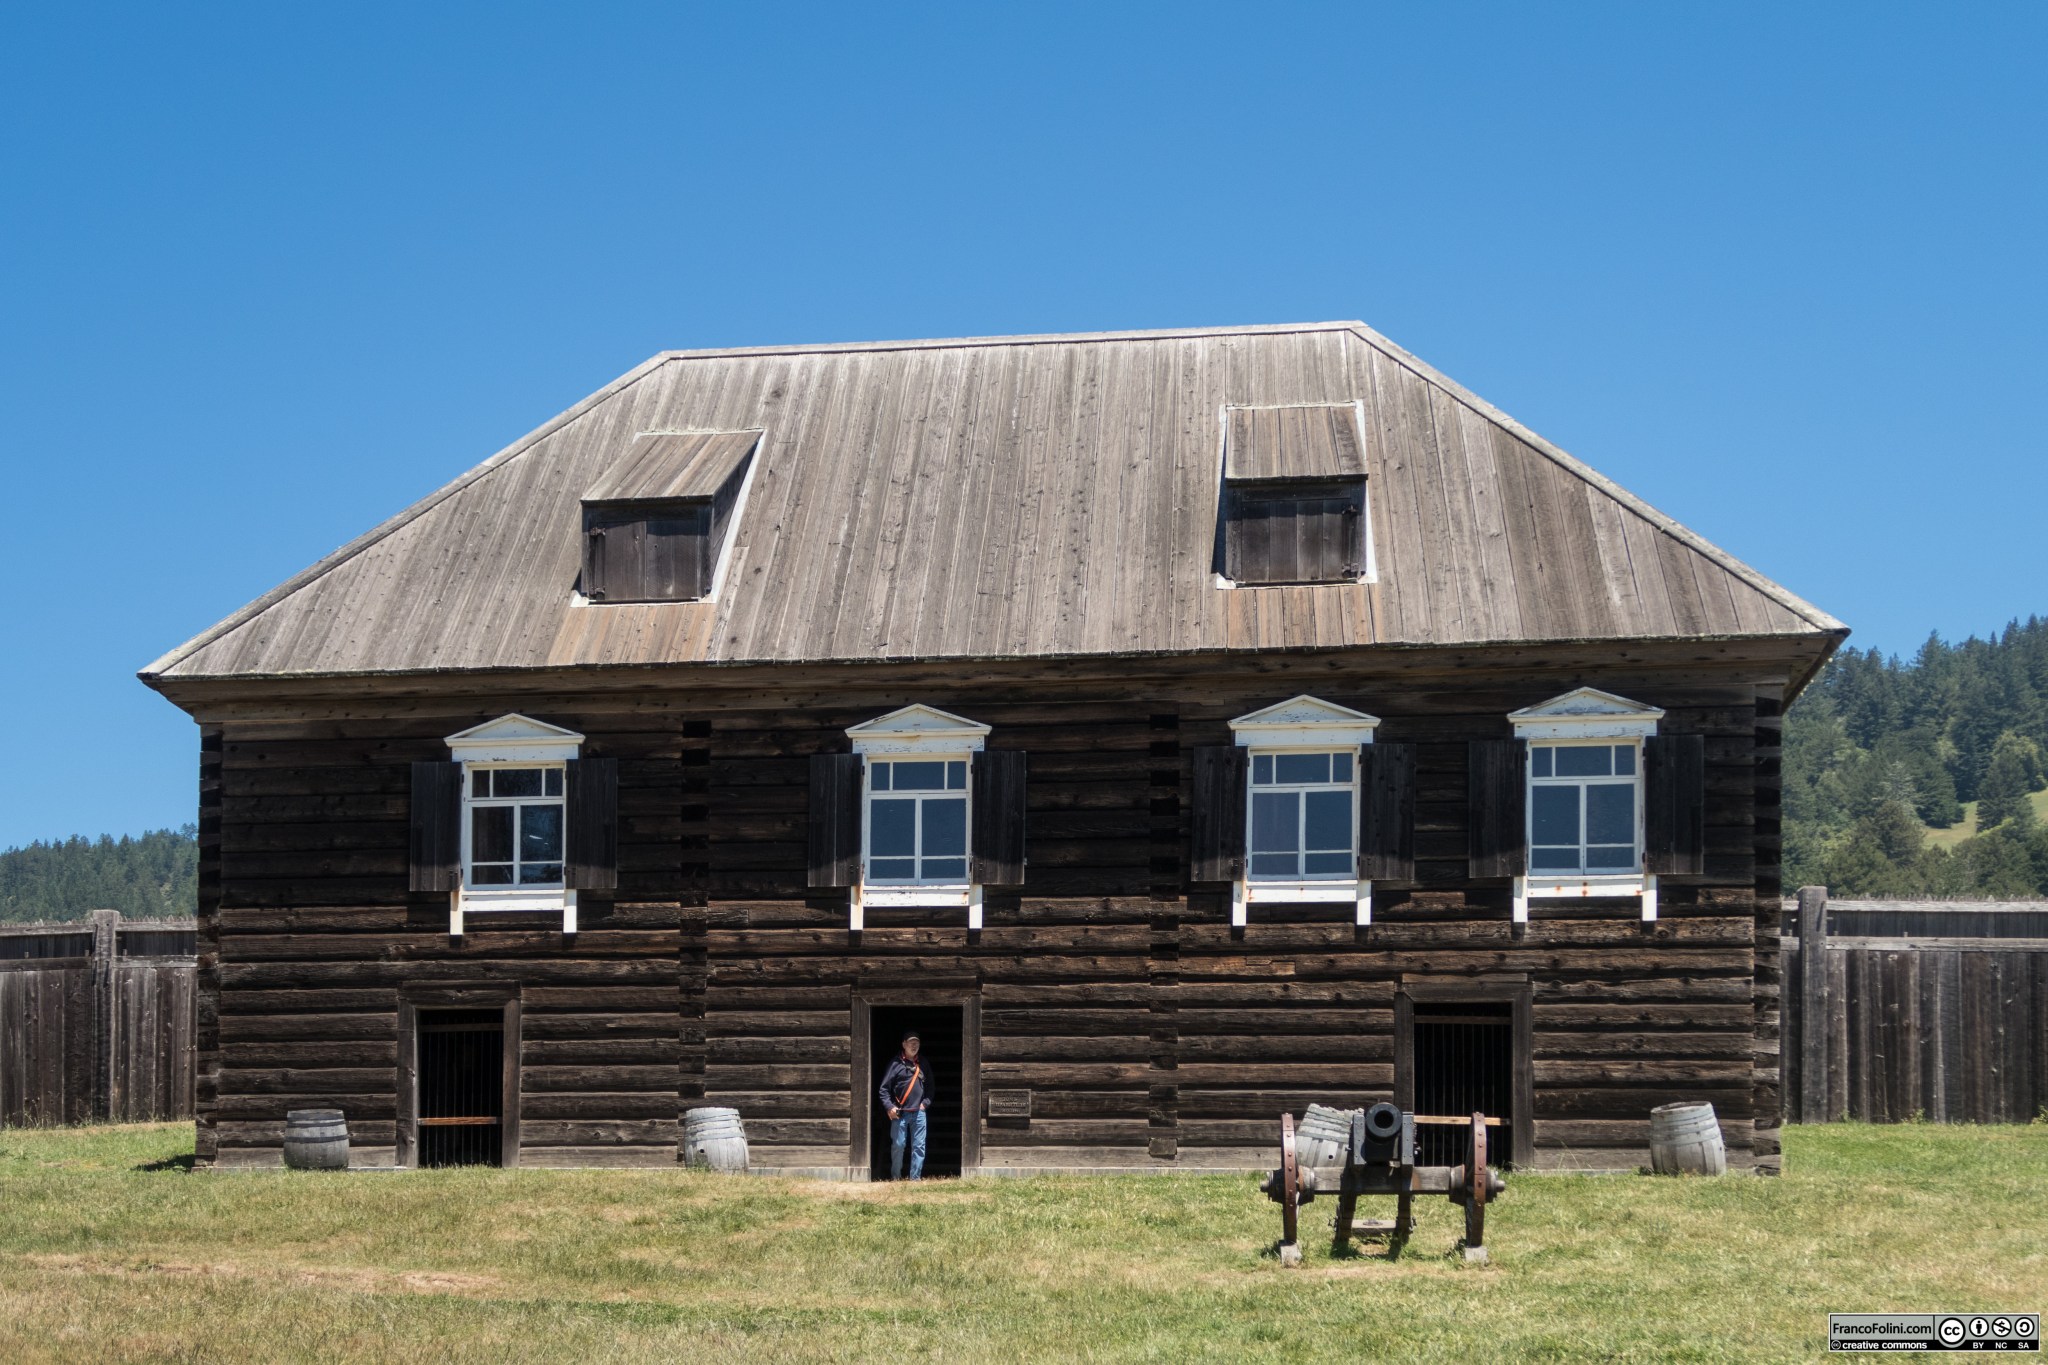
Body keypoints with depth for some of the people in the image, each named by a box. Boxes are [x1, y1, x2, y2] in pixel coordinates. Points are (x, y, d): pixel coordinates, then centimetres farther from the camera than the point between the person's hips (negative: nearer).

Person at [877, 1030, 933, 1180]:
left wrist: (925, 1103, 6)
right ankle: (895, 1177, 11)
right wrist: (889, 1107, -10)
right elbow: (884, 1088, -2)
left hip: (918, 1112, 3)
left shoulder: (923, 1064, 11)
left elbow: (930, 1087, 19)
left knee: (919, 1146, 0)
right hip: (900, 1113, -3)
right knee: (898, 1145, -1)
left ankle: (916, 1177, 4)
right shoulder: (896, 1064, -2)